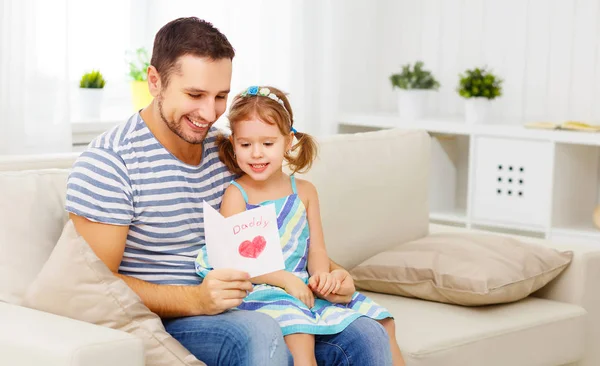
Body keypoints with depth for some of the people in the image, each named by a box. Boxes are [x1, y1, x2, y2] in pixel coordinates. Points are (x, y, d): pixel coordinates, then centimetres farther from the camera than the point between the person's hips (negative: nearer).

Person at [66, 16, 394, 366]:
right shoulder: (108, 163, -12)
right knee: (260, 333, -36)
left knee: (367, 338, -11)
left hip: (239, 308, 6)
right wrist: (195, 299, -27)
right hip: (160, 320, -6)